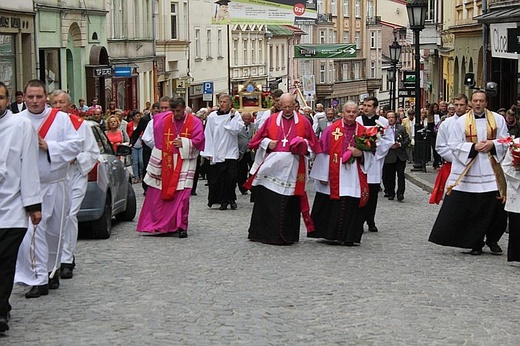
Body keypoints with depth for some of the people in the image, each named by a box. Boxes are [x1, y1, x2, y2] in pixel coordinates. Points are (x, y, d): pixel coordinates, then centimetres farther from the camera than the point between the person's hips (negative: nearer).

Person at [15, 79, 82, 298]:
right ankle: (39, 279, -8)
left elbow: (76, 144, -6)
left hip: (57, 185, 2)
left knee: (55, 231, 13)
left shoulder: (61, 118, 0)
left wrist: (48, 146, -16)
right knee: (32, 232, -11)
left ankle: (52, 270, 33)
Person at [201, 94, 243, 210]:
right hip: (216, 152, 1)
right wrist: (209, 153, -1)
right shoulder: (212, 116, 2)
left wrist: (232, 117, -10)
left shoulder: (235, 115, 3)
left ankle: (231, 199, 9)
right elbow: (208, 135, 3)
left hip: (230, 151, 0)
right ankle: (224, 201, 8)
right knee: (219, 178, -1)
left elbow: (235, 130, -11)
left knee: (231, 177, -5)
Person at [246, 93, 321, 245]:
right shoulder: (271, 120, 9)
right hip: (271, 166, 1)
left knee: (289, 203, 0)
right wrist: (268, 143, -6)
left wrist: (302, 144, -8)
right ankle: (264, 232, 7)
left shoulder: (303, 122, 8)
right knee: (266, 201, -1)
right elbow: (259, 138, 14)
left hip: (292, 168, -1)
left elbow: (312, 141, 12)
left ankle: (286, 235, 8)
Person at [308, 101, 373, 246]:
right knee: (333, 206, 0)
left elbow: (370, 154, 13)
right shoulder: (332, 129, 2)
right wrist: (323, 175, -5)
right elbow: (323, 152, 0)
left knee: (351, 205, -2)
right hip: (335, 175, -2)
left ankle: (349, 236, 5)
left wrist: (361, 153, -10)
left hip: (354, 176, 2)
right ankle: (332, 235, 8)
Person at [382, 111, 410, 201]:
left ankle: (400, 194, -2)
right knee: (390, 176, 6)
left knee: (401, 175, -5)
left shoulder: (401, 128, 8)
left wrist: (400, 145, -9)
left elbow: (407, 139, 7)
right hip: (389, 156, 0)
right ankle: (390, 193, 18)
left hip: (400, 156, 0)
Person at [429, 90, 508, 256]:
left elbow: (505, 142, 7)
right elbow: (454, 144, -2)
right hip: (467, 171, -1)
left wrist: (492, 144, -12)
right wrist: (473, 147, -14)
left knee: (495, 208, 2)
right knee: (472, 209, 0)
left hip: (491, 172, 1)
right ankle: (475, 243, 10)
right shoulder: (461, 121, 2)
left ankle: (492, 240, 21)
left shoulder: (498, 119, 6)